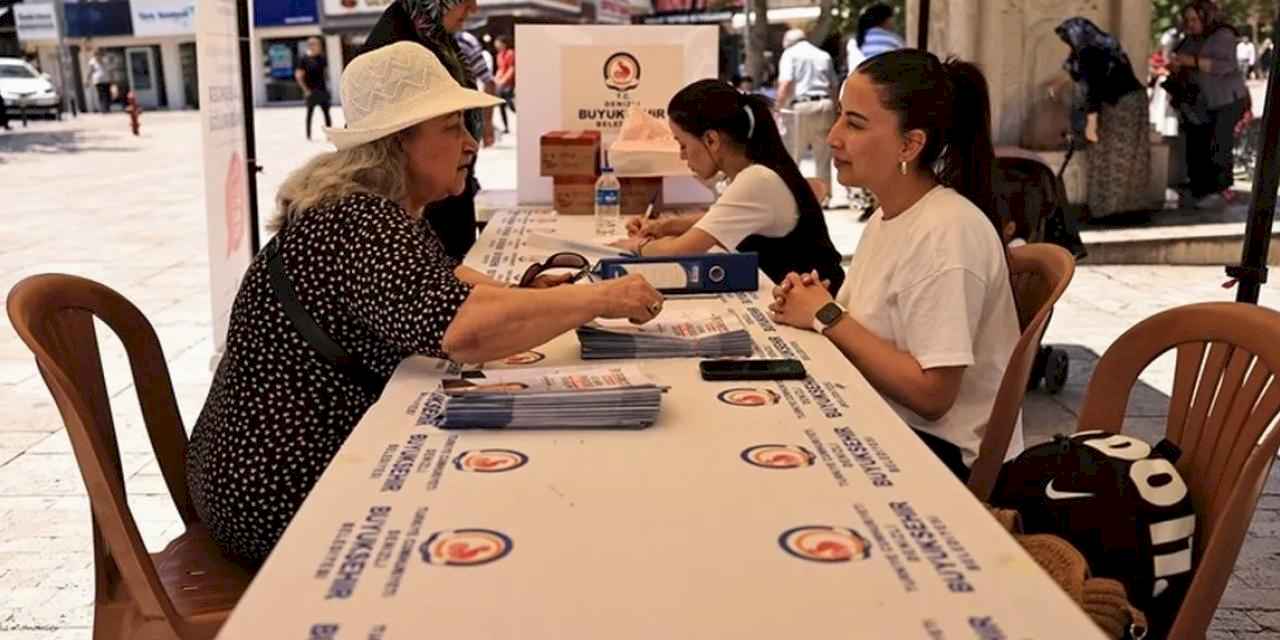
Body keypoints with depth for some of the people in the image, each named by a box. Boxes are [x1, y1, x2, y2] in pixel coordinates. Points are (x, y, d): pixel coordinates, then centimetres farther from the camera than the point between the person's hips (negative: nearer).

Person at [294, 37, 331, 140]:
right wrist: (306, 89, -11)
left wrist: (327, 85, 7)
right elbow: (298, 75, -9)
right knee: (310, 112, 4)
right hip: (311, 91, -5)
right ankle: (308, 135, 12)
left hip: (322, 89, 5)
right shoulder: (304, 59, -9)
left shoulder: (322, 58, 6)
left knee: (326, 112, 5)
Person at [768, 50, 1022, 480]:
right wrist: (810, 308, -7)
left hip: (944, 455, -7)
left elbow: (931, 394, -24)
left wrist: (827, 317, -17)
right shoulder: (885, 219, 7)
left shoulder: (947, 233, -21)